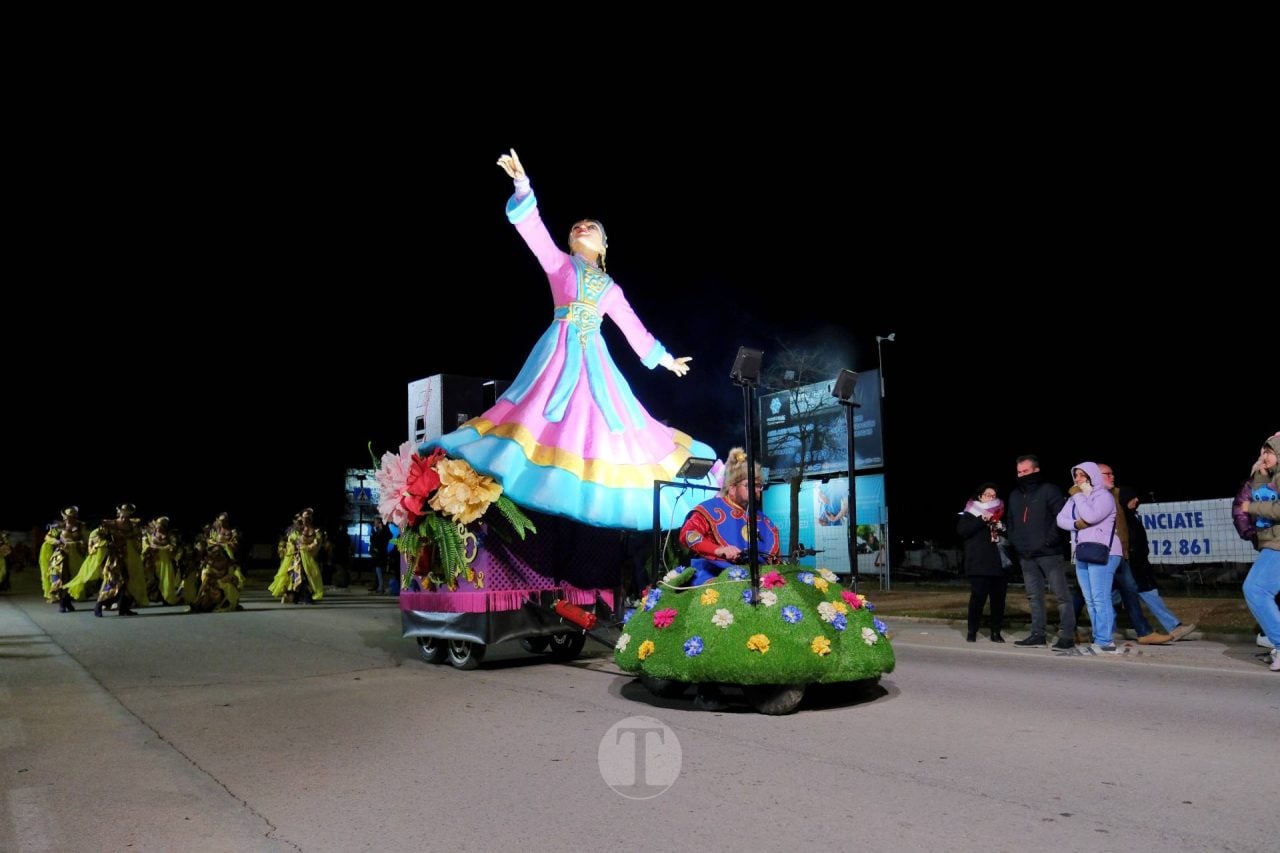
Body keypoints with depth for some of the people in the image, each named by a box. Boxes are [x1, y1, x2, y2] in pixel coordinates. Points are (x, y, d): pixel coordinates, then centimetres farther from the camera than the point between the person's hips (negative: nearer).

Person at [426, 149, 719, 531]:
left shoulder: (610, 287, 19)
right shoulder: (559, 263, 13)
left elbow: (632, 327, 24)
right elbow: (534, 230, 0)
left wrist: (663, 357, 26)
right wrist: (523, 186, -12)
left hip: (594, 357, 3)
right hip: (560, 351, -3)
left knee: (605, 420, -1)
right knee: (544, 411, -15)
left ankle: (597, 488, 6)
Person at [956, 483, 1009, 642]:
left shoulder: (1000, 514, 19)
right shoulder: (970, 513, 6)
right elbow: (961, 530, -10)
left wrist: (1000, 526, 0)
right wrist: (982, 520, -17)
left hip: (999, 563, 5)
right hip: (979, 565, -4)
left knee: (999, 598, 2)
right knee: (978, 597, -10)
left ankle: (996, 632, 11)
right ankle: (972, 632, 0)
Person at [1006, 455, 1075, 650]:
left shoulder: (1049, 490, -5)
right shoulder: (1014, 495, 15)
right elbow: (1009, 520, 24)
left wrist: (1051, 538, -16)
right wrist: (1014, 540, 11)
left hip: (1049, 553, -7)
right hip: (1026, 556, 7)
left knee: (1061, 595, -4)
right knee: (1034, 596, 11)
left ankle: (1067, 636, -3)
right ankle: (1037, 634, 17)